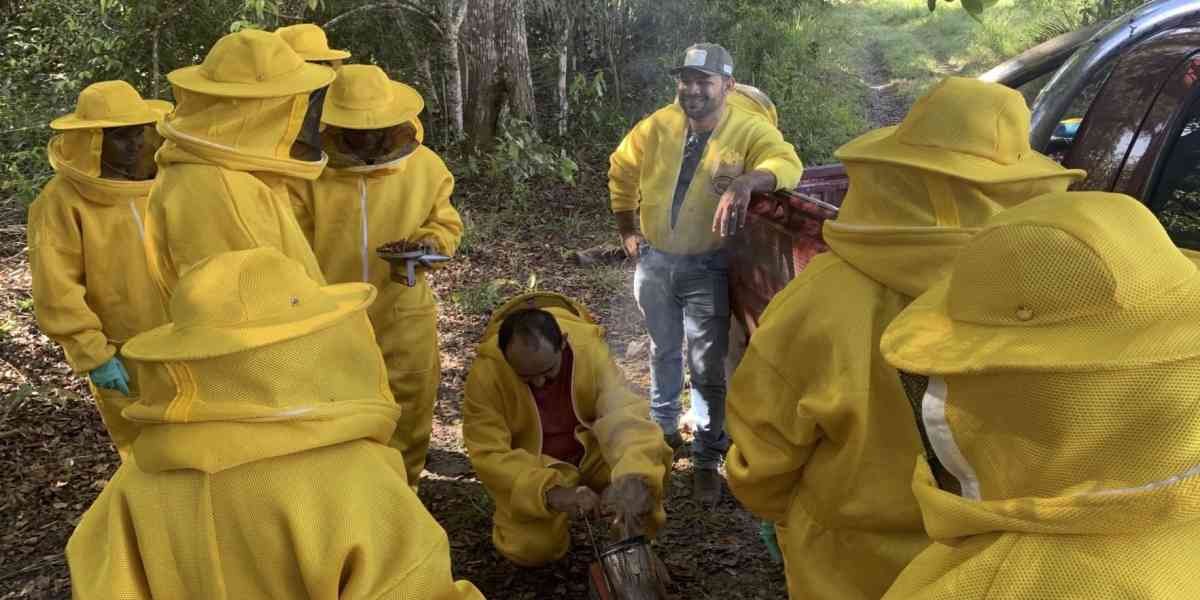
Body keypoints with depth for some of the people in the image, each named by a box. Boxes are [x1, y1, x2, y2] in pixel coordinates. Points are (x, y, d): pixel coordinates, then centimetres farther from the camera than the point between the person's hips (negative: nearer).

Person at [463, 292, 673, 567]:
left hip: (592, 452, 1)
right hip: (531, 466, -1)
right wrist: (550, 492, -45)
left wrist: (636, 477, -57)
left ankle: (636, 542, 4)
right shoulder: (485, 374, -29)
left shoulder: (588, 348, -28)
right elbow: (489, 455, -30)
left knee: (652, 457, -25)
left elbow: (624, 414, -37)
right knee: (533, 548, -20)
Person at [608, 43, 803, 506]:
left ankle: (708, 460, 15)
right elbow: (621, 170, 12)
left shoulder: (749, 130, -14)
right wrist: (626, 231, 11)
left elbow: (787, 164, -32)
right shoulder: (657, 126, -4)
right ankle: (664, 427, 43)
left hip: (707, 268, -3)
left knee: (708, 366, 1)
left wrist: (745, 181, -51)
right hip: (655, 261, 4)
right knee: (663, 352, 21)